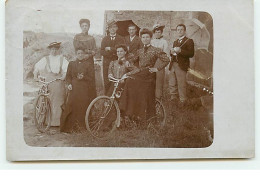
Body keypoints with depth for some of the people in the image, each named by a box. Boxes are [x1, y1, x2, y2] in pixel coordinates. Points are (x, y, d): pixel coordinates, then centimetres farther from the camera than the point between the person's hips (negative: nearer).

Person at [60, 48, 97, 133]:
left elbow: (91, 78, 3)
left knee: (83, 108, -7)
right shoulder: (72, 64, 14)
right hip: (74, 89, 2)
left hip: (85, 90, -1)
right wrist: (69, 84, -3)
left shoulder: (88, 64, 7)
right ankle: (71, 127, -2)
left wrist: (83, 77, -15)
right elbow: (68, 76, 15)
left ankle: (82, 127, 1)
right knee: (72, 106, -8)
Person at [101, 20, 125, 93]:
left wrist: (110, 49, -8)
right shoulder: (105, 39, 15)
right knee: (107, 83, -3)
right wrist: (112, 53, -12)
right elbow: (102, 52, 4)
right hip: (107, 63, 1)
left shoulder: (121, 39, 9)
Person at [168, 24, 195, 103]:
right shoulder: (175, 42, 23)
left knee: (181, 85, -7)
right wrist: (172, 52, 2)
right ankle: (173, 99, 19)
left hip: (181, 66, -7)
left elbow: (191, 54, -12)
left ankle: (183, 102, -2)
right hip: (173, 65, 7)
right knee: (172, 84, 8)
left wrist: (180, 51, -22)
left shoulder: (189, 41, -1)